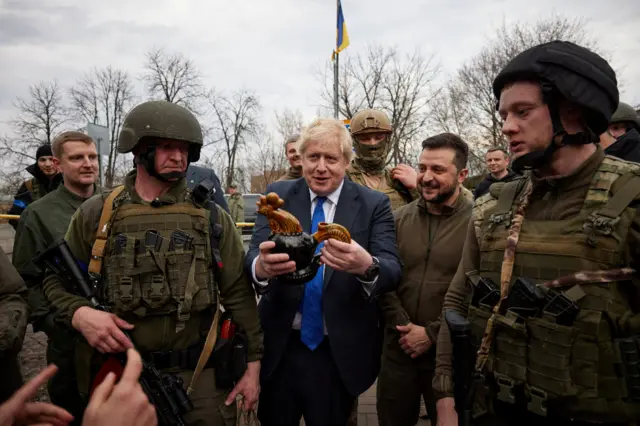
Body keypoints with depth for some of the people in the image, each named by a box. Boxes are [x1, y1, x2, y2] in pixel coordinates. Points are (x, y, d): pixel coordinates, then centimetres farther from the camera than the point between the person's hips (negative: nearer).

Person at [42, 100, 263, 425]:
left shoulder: (211, 217, 0)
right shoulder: (96, 214, 0)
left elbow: (238, 293, 0)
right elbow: (57, 281, 7)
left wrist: (253, 362, -3)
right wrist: (80, 313, -14)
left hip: (200, 376, 0)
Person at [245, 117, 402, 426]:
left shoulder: (374, 204, -5)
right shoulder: (278, 195, -1)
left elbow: (392, 271, -15)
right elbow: (252, 256, -11)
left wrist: (367, 266, -38)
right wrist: (261, 266, -36)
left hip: (340, 354, 0)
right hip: (279, 348, 1)